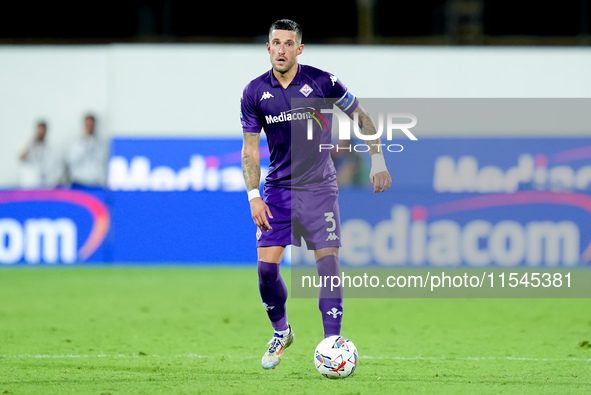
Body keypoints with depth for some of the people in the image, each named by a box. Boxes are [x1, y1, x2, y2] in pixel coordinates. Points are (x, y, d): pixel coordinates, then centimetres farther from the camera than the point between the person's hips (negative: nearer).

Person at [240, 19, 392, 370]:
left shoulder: (322, 82, -8)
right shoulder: (255, 92, -1)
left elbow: (361, 116, 5)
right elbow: (250, 148, 4)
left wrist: (377, 160, -1)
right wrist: (253, 196, -5)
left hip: (319, 188, -2)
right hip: (278, 189, 2)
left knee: (329, 264, -10)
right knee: (266, 266, -5)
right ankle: (281, 332, 19)